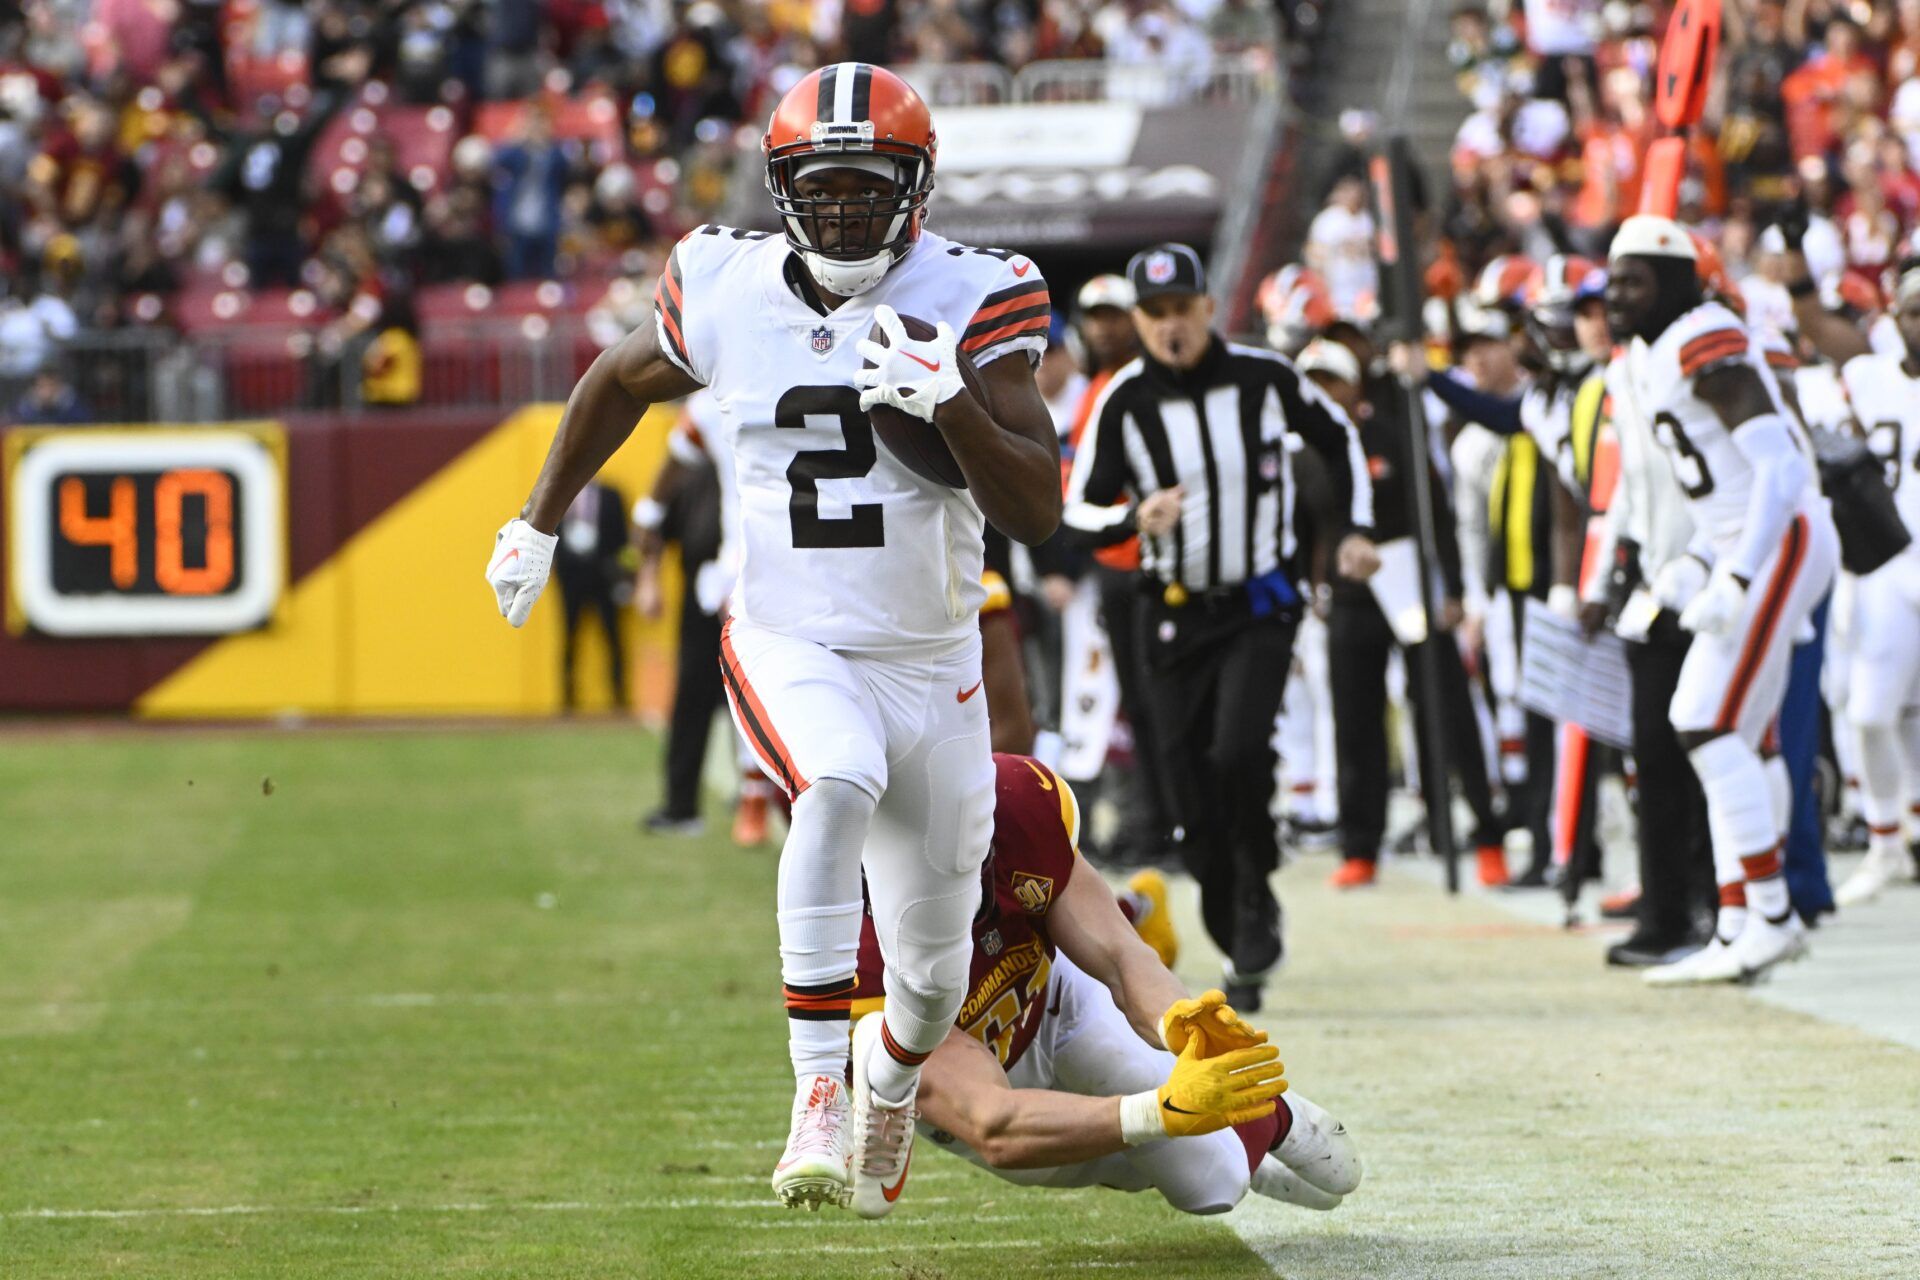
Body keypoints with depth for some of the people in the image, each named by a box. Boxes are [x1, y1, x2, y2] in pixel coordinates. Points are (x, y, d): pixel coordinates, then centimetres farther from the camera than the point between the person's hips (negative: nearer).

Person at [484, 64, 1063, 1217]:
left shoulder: (971, 302, -10)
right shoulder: (727, 293, -5)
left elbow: (1039, 511, -16)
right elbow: (619, 383, 17)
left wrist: (948, 400, -31)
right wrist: (538, 525, 25)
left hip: (933, 665, 1)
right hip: (788, 647, -1)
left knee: (933, 971, 11)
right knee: (841, 783, -37)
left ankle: (888, 1086, 48)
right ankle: (819, 1093, -34)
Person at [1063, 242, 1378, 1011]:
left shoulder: (1264, 378, -4)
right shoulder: (1125, 401, -5)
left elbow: (1337, 439, 15)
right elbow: (1079, 512, -4)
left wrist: (1354, 530, 6)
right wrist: (1136, 520, -25)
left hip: (1260, 607, -1)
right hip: (1175, 615, 1)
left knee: (1238, 751, -24)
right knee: (1194, 798, -1)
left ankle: (1257, 897, -1)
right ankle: (1239, 953, 14)